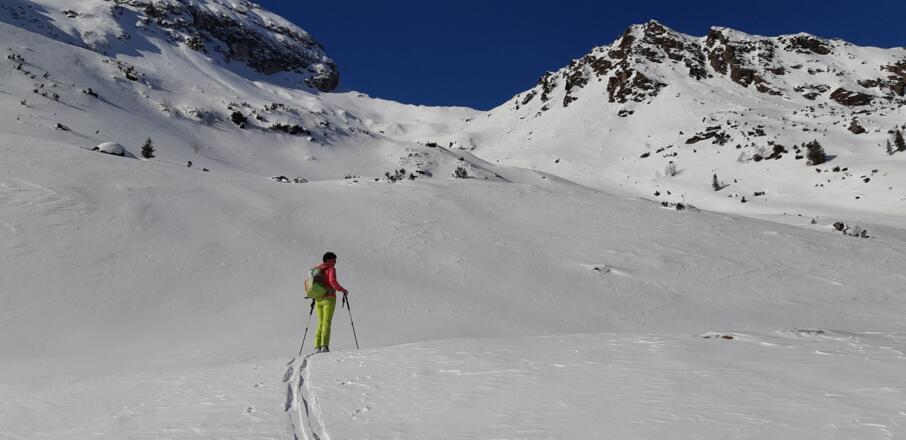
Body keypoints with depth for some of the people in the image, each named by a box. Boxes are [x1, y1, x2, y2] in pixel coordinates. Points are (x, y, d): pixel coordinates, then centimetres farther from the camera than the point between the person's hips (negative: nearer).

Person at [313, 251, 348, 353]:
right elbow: (333, 281, -20)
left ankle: (317, 346, 0)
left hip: (318, 299, 6)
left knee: (320, 323, 9)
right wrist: (342, 290, -9)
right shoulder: (331, 268, -4)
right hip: (329, 299, -6)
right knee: (326, 322, -9)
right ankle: (324, 346, -20)